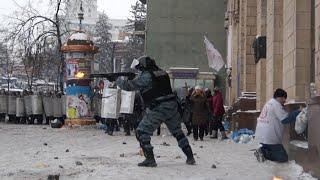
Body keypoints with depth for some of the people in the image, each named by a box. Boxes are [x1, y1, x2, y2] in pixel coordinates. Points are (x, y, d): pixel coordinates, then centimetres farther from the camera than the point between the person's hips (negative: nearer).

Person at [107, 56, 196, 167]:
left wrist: (116, 80, 8)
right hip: (172, 106, 7)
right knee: (177, 132, 21)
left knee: (142, 133, 3)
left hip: (158, 109, -7)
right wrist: (134, 79, 22)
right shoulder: (162, 73, 15)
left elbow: (129, 86, -6)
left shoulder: (146, 76, -8)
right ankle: (190, 157, 23)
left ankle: (150, 159, -3)